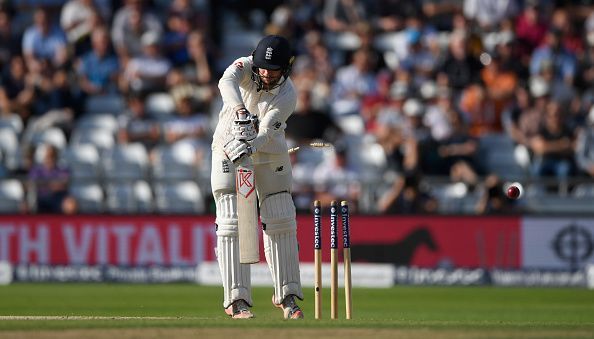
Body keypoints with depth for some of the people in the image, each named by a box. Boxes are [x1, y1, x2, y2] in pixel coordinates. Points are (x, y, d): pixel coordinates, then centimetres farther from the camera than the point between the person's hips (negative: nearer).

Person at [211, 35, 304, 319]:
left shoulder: (287, 96, -19)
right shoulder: (246, 67, -17)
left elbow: (267, 134, -27)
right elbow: (227, 82, -39)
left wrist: (250, 146, -47)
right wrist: (240, 110, -57)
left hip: (269, 154, 1)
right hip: (229, 149, -1)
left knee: (280, 222, -2)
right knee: (231, 222, -10)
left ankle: (287, 295, 11)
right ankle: (237, 300, -12)